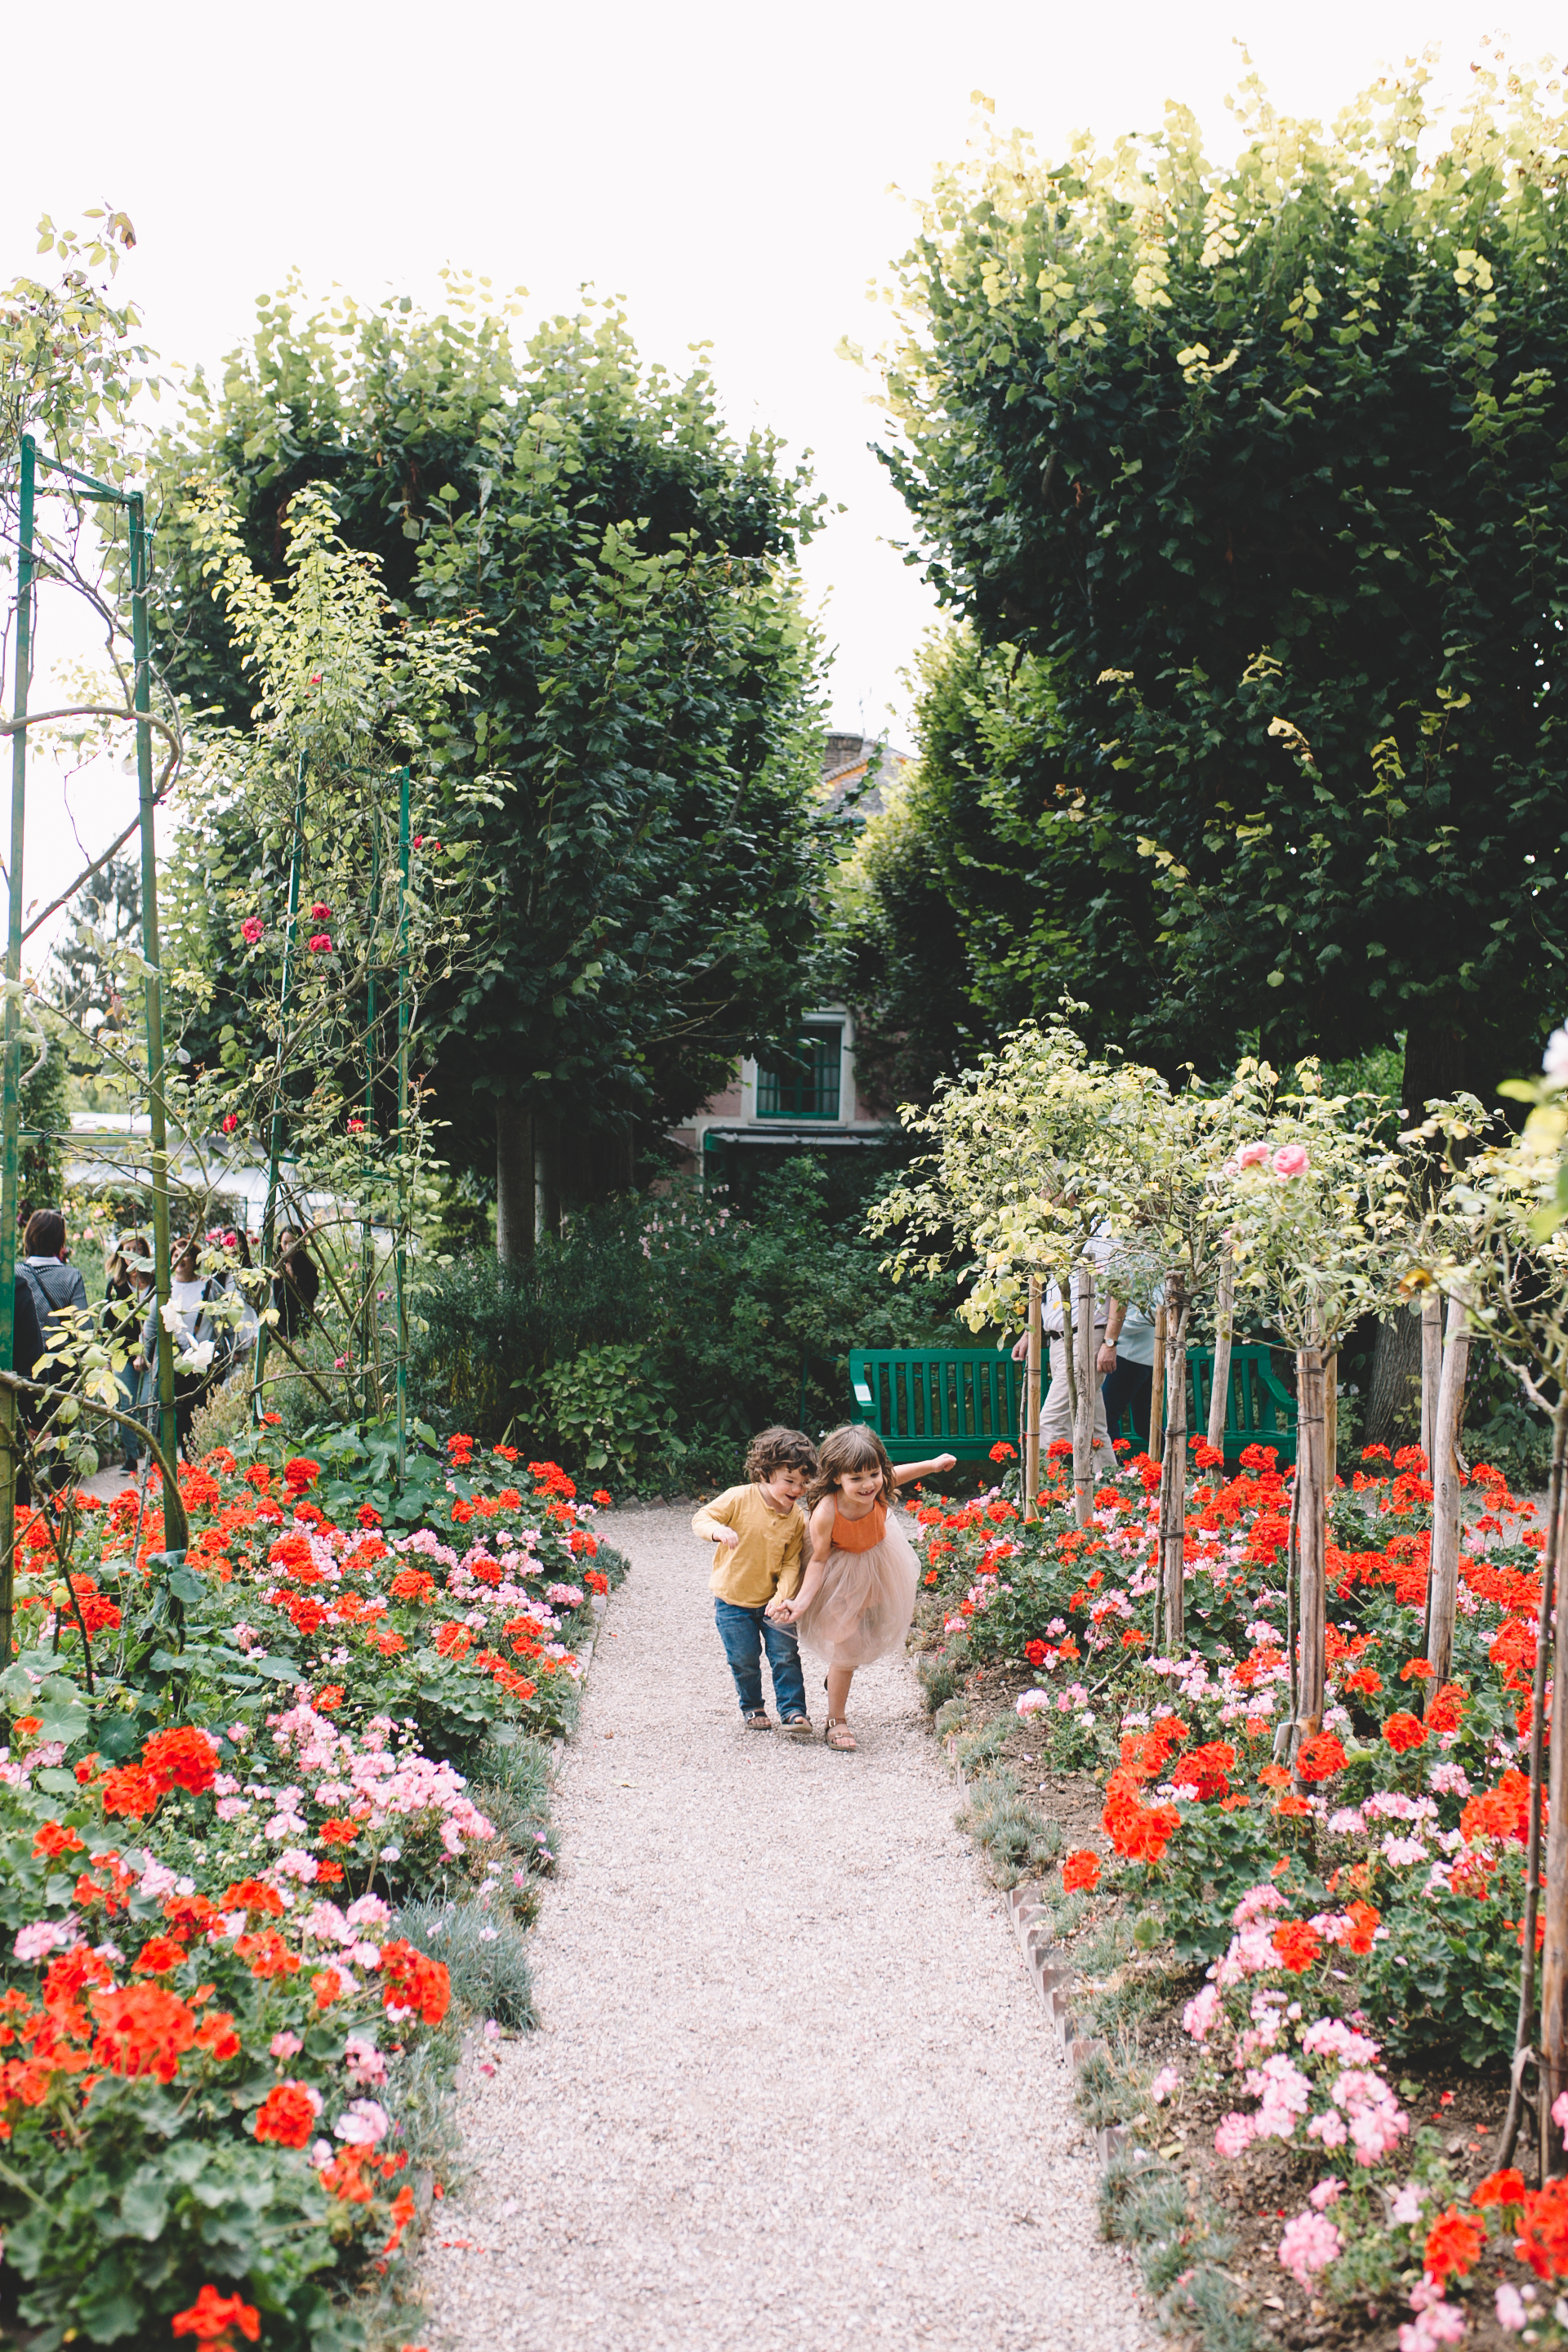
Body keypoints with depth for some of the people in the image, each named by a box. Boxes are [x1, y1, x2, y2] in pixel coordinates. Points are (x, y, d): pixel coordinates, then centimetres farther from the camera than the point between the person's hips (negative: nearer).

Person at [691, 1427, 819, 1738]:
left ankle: (792, 1710, 9)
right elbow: (701, 1519, -14)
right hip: (733, 1599, -2)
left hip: (771, 1600, 2)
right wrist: (718, 1530, -37)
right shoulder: (739, 1499, -16)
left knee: (786, 1654, -3)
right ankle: (751, 1707, 28)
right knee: (744, 1660, 4)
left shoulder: (797, 1519, -6)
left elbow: (791, 1563, -5)